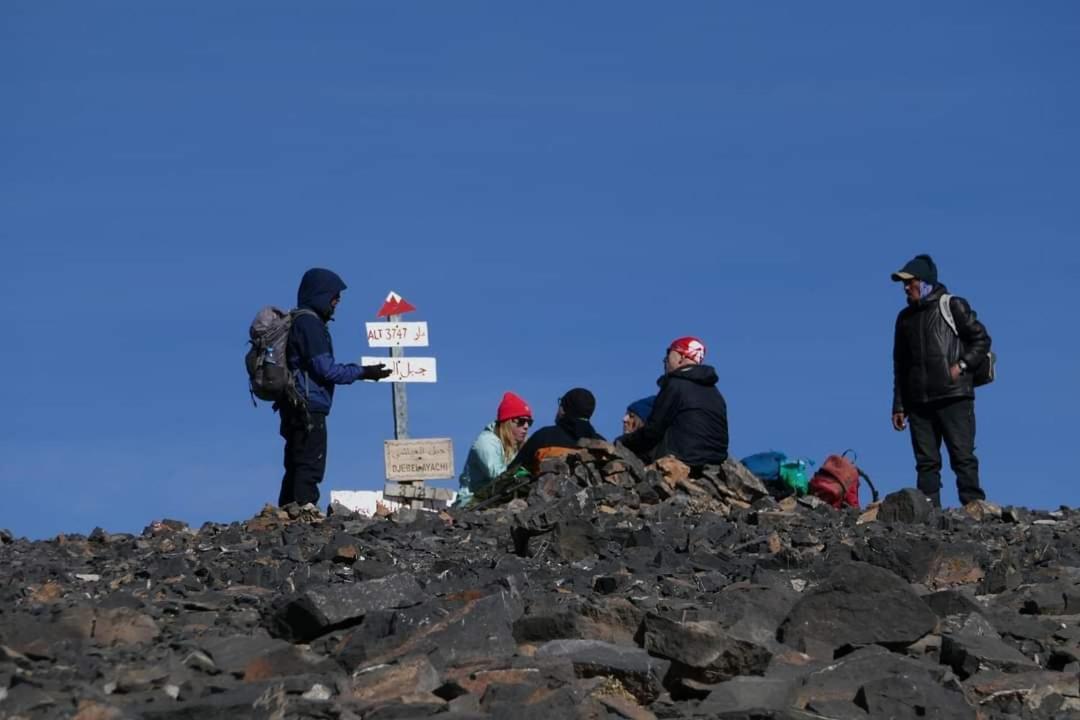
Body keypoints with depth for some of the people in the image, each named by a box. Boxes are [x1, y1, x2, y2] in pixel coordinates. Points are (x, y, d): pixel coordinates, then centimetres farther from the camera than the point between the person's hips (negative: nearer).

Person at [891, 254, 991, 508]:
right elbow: (900, 366, 23)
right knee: (926, 462, 1)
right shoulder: (905, 318, 20)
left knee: (963, 456, -10)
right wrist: (899, 406, 17)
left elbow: (981, 339, 3)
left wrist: (962, 365, -12)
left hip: (954, 397, -5)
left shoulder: (953, 306, 4)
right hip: (919, 402, 5)